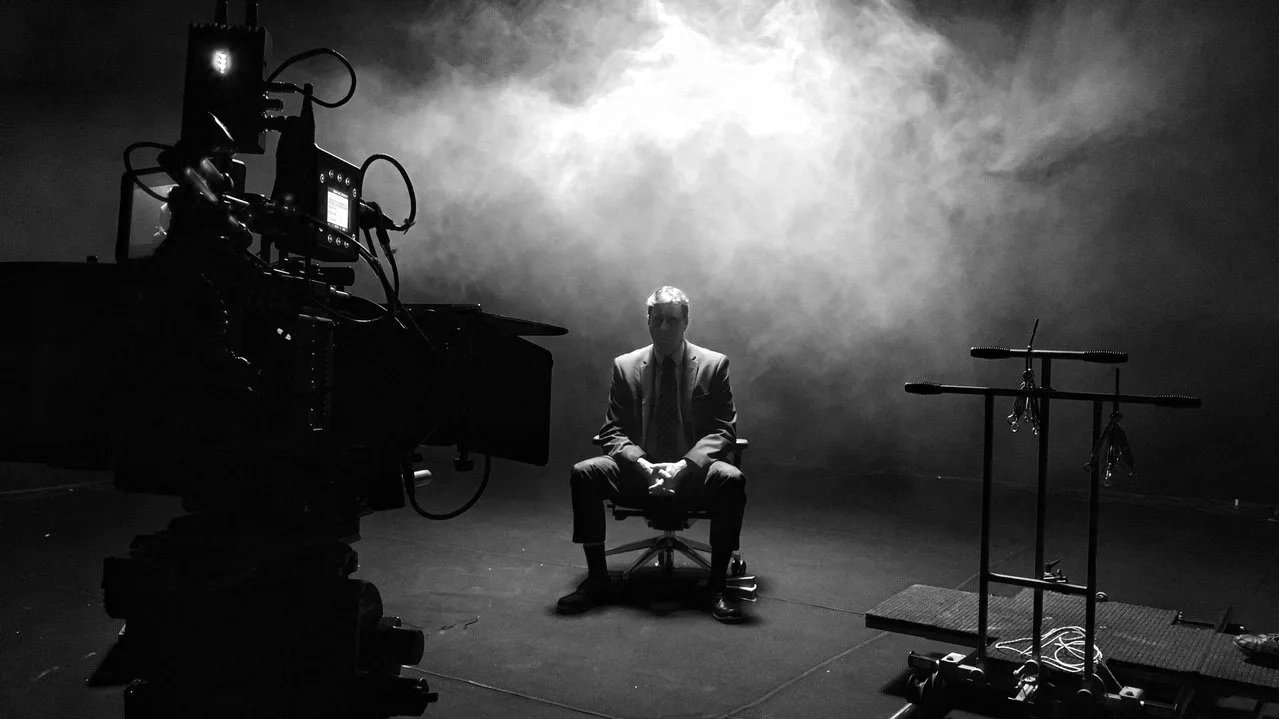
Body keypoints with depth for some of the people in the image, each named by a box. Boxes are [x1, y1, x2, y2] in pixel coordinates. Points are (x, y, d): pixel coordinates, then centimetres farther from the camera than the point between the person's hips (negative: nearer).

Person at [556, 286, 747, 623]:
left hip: (693, 473, -1)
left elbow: (723, 431, -2)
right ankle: (597, 580, -15)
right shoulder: (625, 366, 6)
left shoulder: (714, 364, 2)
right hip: (639, 471, 2)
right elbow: (613, 432, 3)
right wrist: (643, 465, -18)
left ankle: (717, 585, -21)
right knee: (583, 473, -24)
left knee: (730, 479, -33)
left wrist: (683, 466, -20)